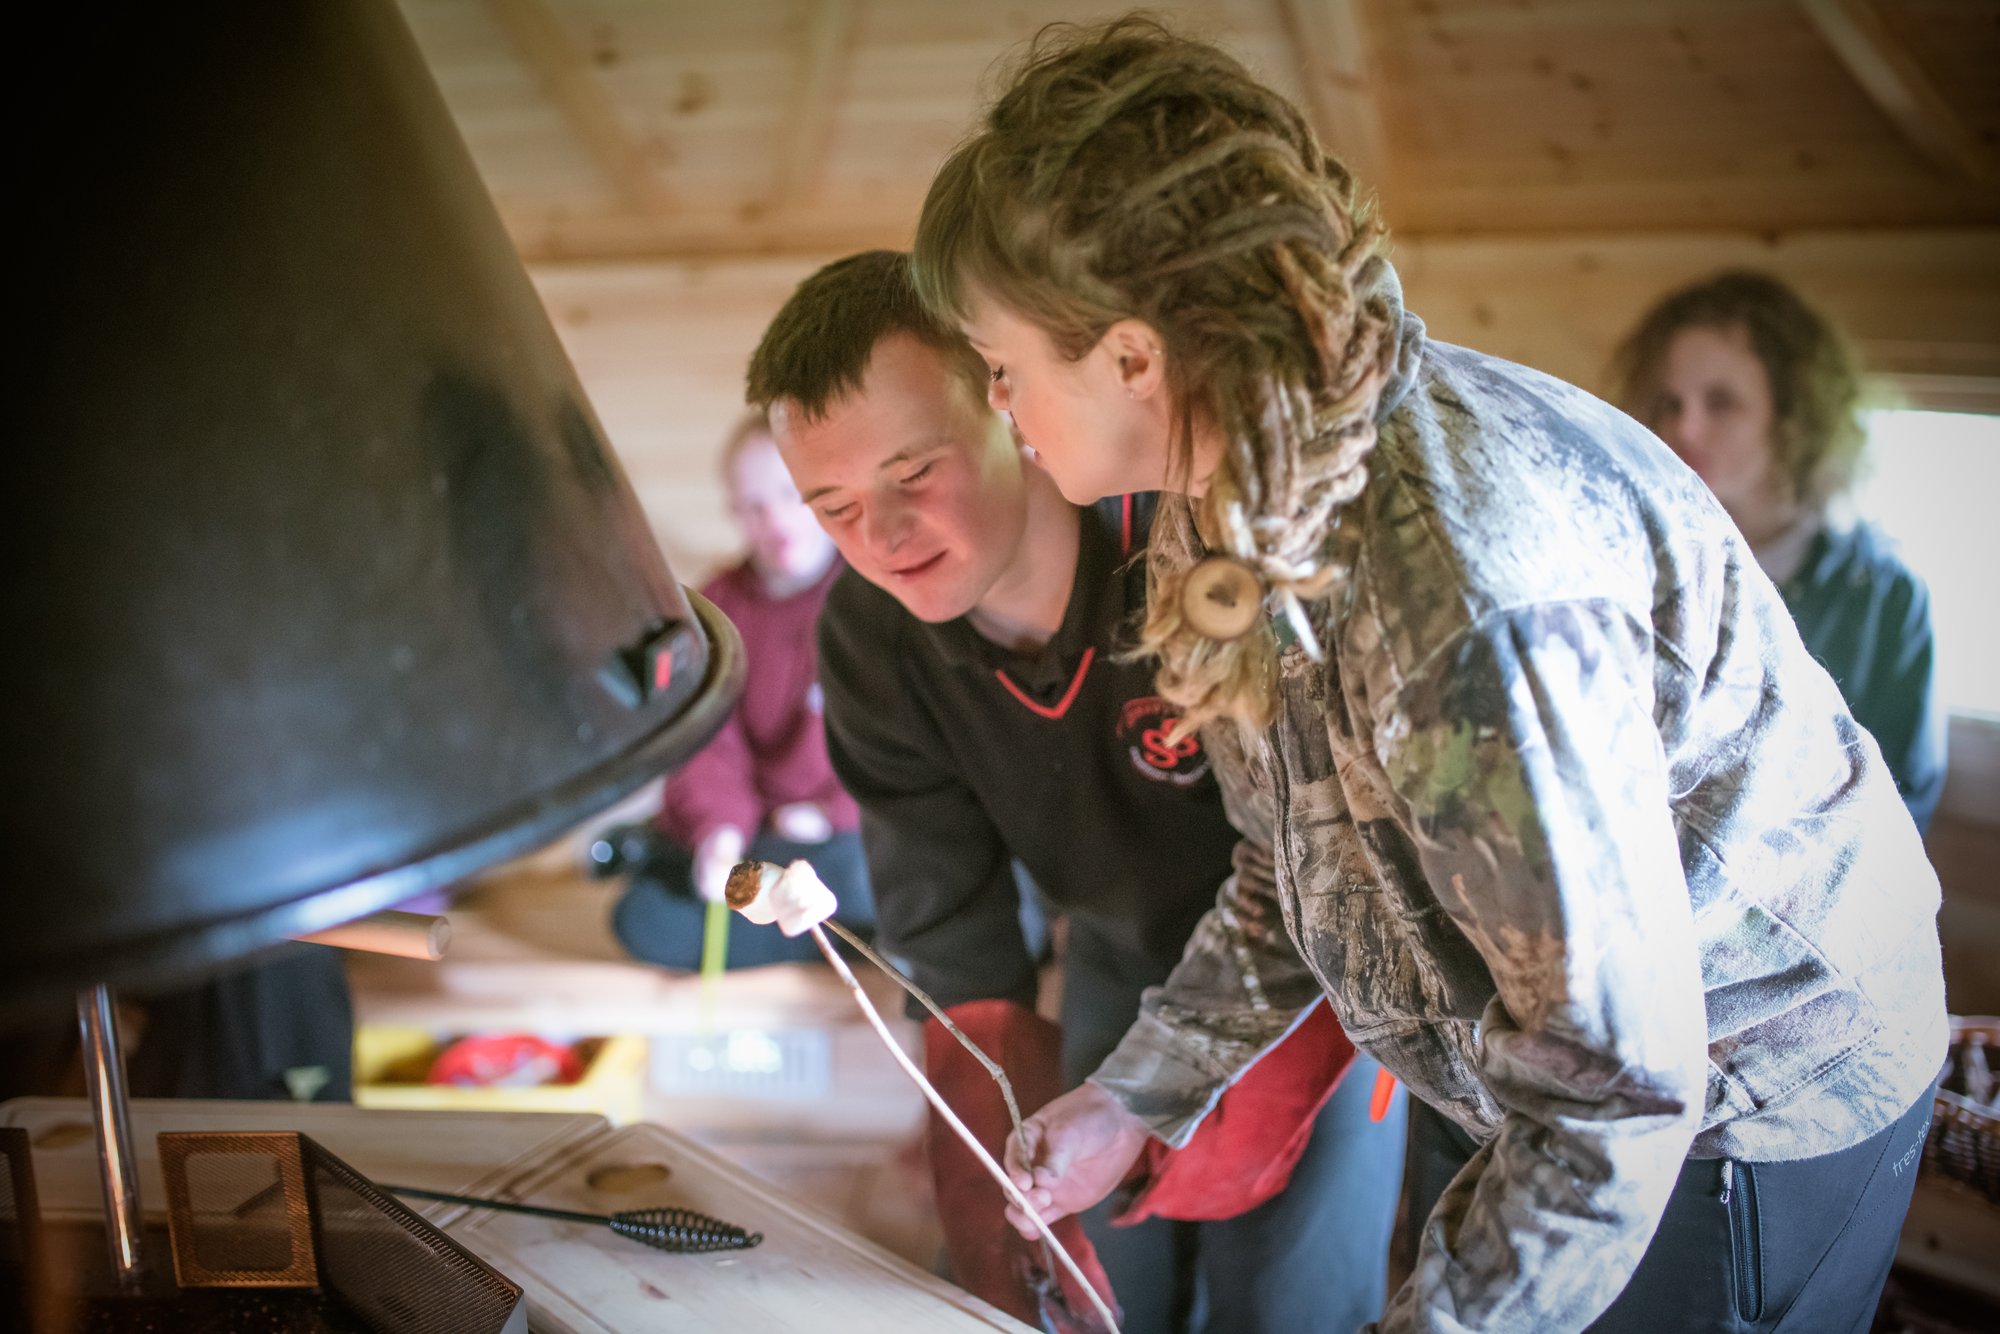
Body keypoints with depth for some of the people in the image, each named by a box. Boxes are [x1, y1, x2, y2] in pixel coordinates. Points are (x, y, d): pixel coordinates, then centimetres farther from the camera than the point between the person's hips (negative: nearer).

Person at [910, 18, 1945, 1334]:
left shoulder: (1470, 598, -38)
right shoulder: (1265, 490, -8)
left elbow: (1612, 1092, -31)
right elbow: (1310, 860, 5)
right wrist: (1136, 1094, 5)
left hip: (1754, 1096, -8)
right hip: (1592, 1059, 8)